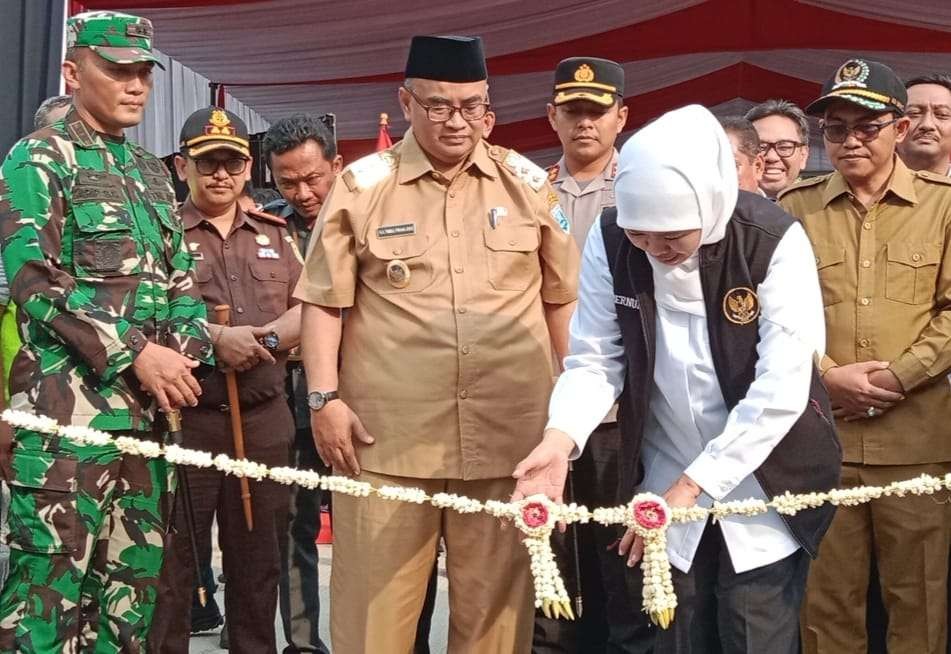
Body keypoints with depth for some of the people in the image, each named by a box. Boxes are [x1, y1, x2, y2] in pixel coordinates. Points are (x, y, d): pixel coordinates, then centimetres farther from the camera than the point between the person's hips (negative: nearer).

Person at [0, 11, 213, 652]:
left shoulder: (152, 172, 19)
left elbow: (181, 278, 19)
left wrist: (187, 353, -2)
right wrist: (135, 355, -18)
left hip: (148, 406, 7)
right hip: (69, 403, -7)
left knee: (132, 577, 11)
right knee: (53, 577, -7)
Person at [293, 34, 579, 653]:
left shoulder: (529, 184, 8)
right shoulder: (362, 185, 3)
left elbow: (562, 298, 14)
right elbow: (324, 300, 5)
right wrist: (325, 398, -3)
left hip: (508, 434, 2)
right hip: (386, 435, -1)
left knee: (495, 600, 10)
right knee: (377, 601, 4)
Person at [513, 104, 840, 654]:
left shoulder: (775, 243, -20)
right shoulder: (611, 241, -10)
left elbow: (780, 390, -23)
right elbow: (595, 360, -7)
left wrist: (690, 486, -23)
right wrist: (559, 440, -26)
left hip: (762, 489, -3)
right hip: (665, 490, 3)